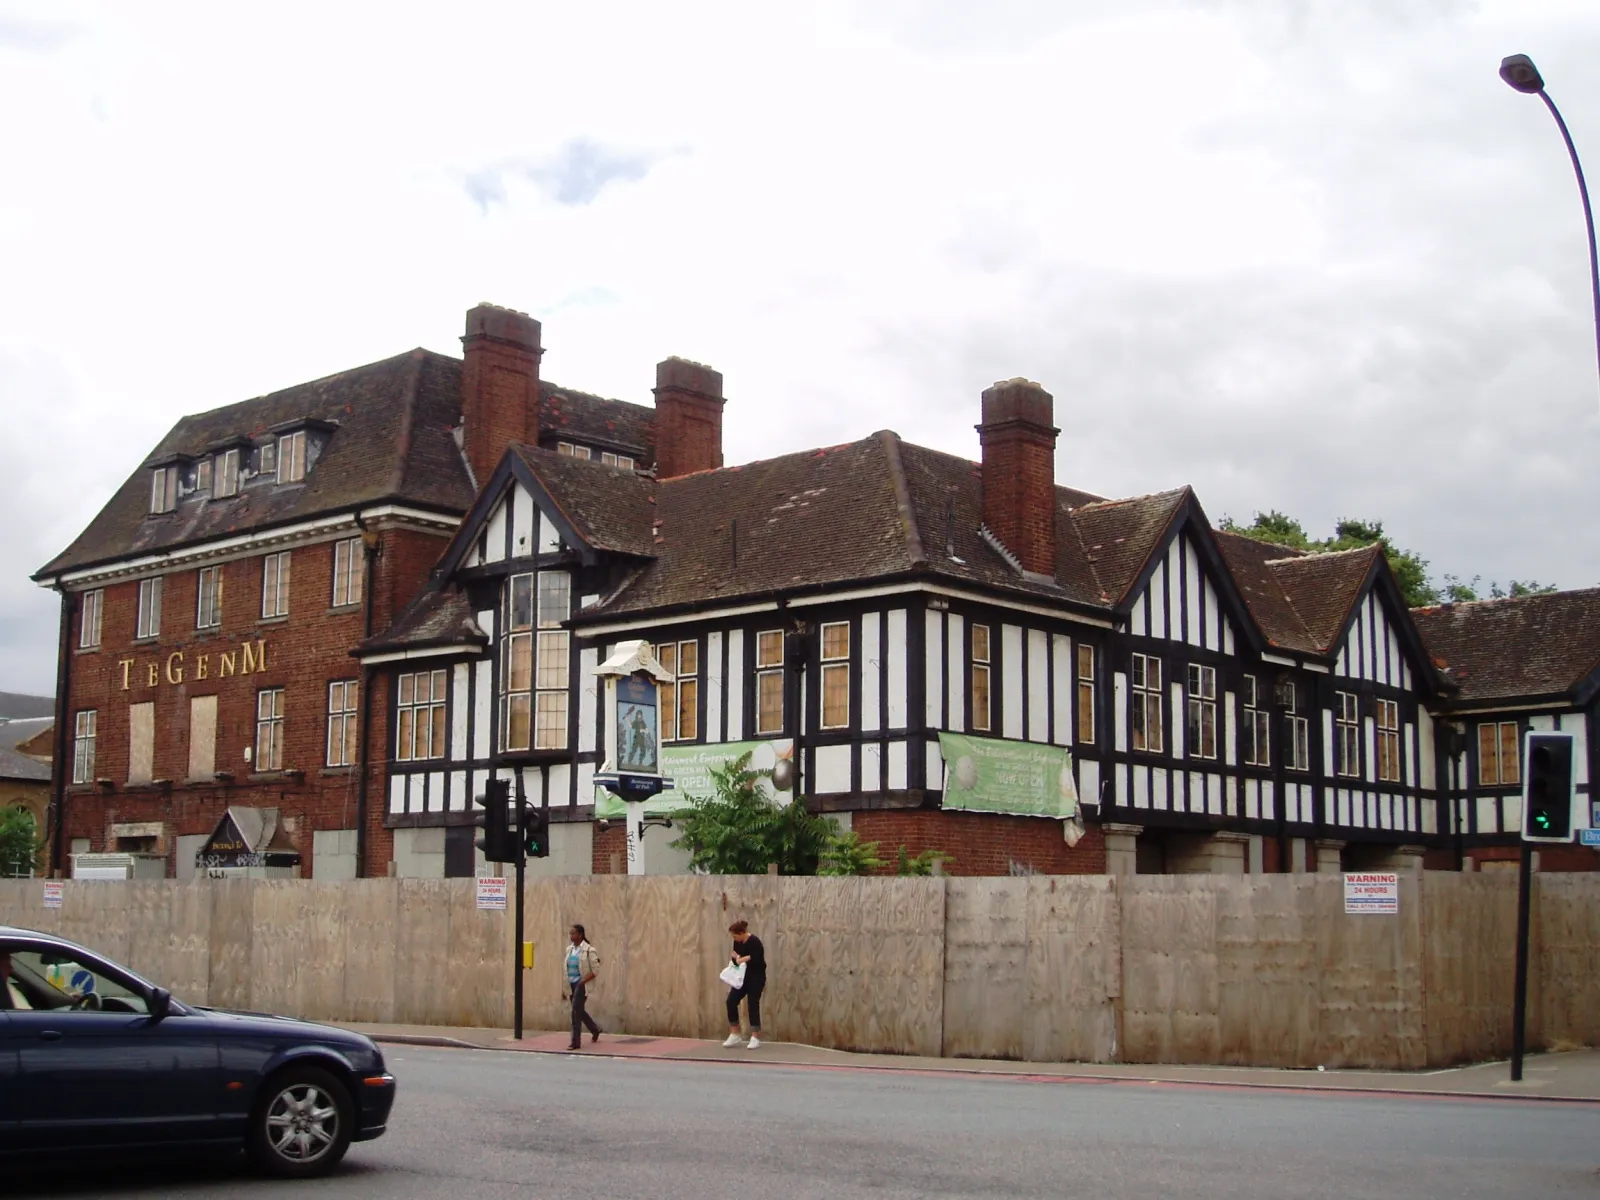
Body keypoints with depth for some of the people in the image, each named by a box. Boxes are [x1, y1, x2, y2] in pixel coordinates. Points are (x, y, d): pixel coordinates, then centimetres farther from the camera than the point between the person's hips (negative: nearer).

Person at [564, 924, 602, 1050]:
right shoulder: (569, 949, 9)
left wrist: (583, 981, -19)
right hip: (571, 984, 7)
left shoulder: (588, 950, -12)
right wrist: (566, 985, 10)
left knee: (576, 1012, -11)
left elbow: (595, 969, -13)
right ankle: (595, 1030, 38)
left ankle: (576, 1042, -5)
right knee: (580, 1011, 16)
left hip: (581, 984, -7)